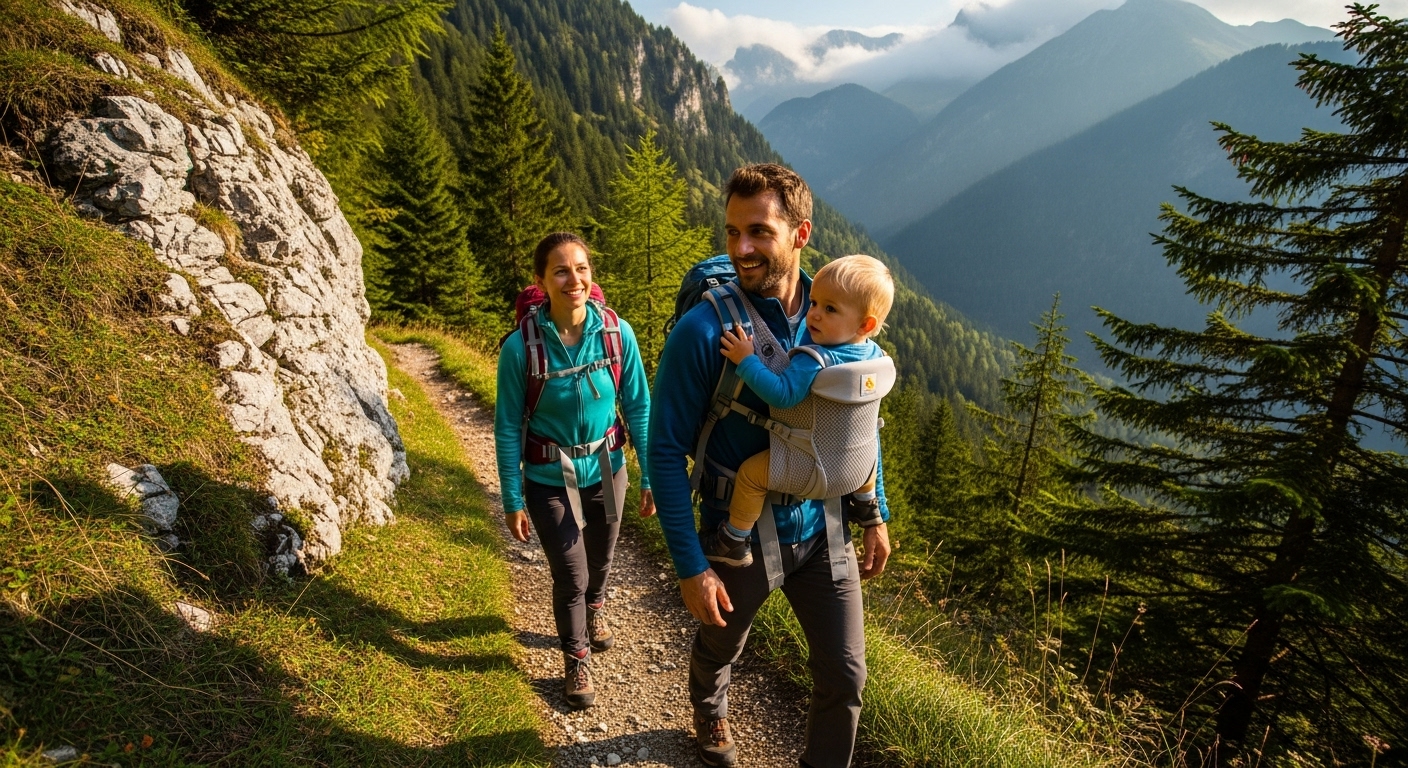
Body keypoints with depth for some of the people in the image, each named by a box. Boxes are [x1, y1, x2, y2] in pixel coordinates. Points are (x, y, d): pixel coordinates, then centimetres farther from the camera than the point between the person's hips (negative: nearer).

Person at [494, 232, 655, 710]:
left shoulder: (617, 332, -16)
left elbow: (638, 407, -7)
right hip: (550, 480, -2)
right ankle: (576, 662, 37)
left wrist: (650, 477, -5)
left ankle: (594, 610, 60)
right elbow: (508, 428, -10)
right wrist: (513, 501, -6)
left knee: (600, 559, 24)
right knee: (570, 576, 6)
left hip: (605, 471, 3)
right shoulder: (521, 346, -20)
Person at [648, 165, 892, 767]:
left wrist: (876, 516, 8)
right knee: (718, 649, 24)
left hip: (822, 530, 3)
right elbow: (667, 451, -17)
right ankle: (710, 716, 59)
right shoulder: (703, 329, -22)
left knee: (845, 677, 12)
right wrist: (690, 566, -16)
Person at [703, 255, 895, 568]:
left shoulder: (814, 360, -27)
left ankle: (735, 543, 12)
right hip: (860, 465, 8)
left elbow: (782, 395, -33)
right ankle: (866, 504, 56)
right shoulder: (875, 354, -2)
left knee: (750, 473, 3)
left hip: (816, 468, -7)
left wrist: (746, 360, -26)